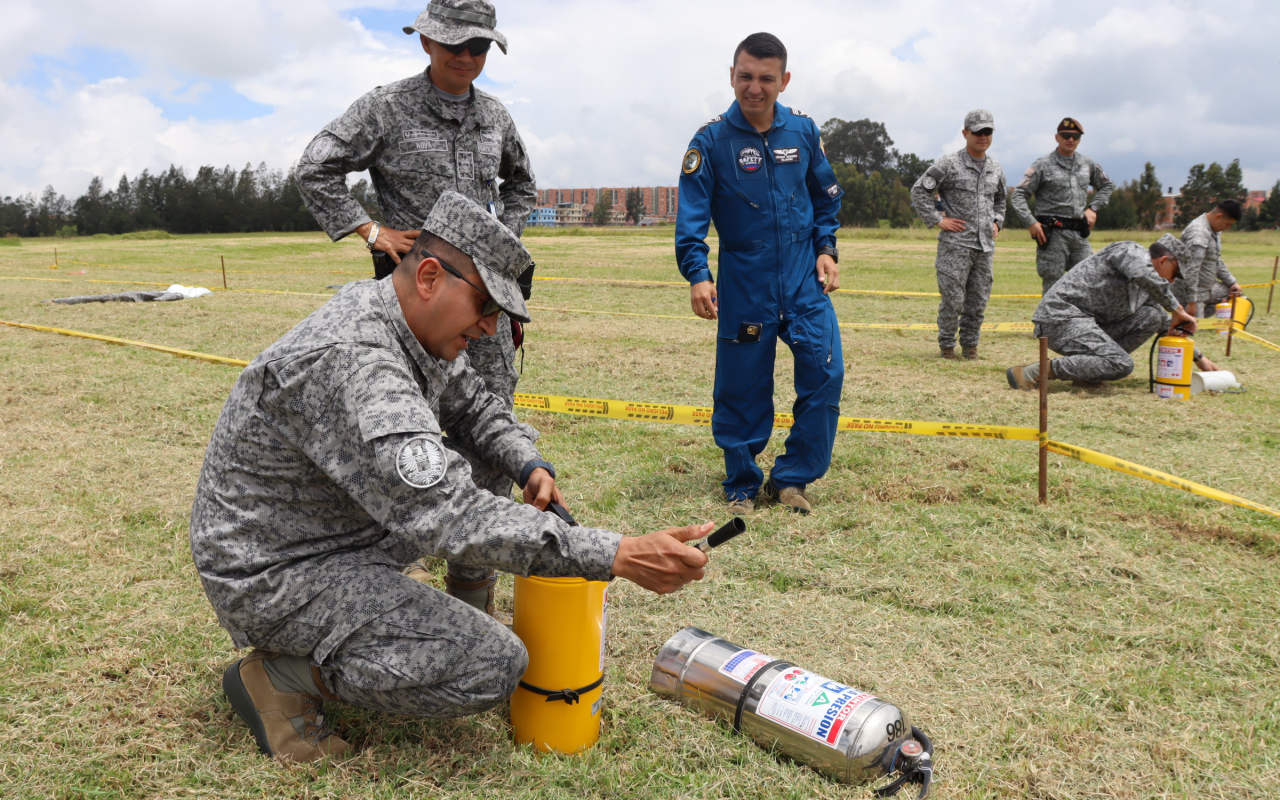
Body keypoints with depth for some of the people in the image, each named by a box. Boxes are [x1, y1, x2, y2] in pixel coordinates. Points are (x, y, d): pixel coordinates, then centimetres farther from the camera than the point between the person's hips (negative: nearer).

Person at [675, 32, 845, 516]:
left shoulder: (802, 130, 3)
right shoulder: (711, 141, -7)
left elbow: (826, 197, 16)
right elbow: (692, 217, -12)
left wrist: (826, 249, 5)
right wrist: (697, 274, -25)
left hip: (804, 281, 3)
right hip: (744, 287, -2)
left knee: (826, 372, -6)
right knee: (740, 387, 3)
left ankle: (790, 478, 10)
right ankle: (742, 485, 23)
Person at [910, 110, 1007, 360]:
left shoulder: (995, 168, 14)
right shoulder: (949, 164, -5)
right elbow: (919, 191, -5)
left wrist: (997, 221, 16)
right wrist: (938, 219, -9)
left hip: (985, 246, 5)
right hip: (955, 244, -5)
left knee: (979, 301, 8)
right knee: (953, 299, -4)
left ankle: (970, 345, 22)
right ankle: (947, 345, 12)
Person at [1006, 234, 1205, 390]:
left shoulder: (1144, 292, 24)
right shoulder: (1131, 251, -3)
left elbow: (1169, 328, 33)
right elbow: (1145, 276, -27)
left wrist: (1199, 357, 29)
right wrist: (1177, 310, -20)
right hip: (1062, 315, -9)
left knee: (1152, 316, 4)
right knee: (1122, 365, -23)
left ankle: (1085, 368, -3)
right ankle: (1037, 371, -22)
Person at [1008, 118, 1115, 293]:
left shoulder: (1087, 164, 14)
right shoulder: (1043, 165, -1)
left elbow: (1108, 185, 29)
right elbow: (1018, 195, -5)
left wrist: (1093, 208, 13)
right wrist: (1031, 222, -17)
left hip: (1080, 234, 5)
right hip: (1053, 234, -5)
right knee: (1053, 288, -3)